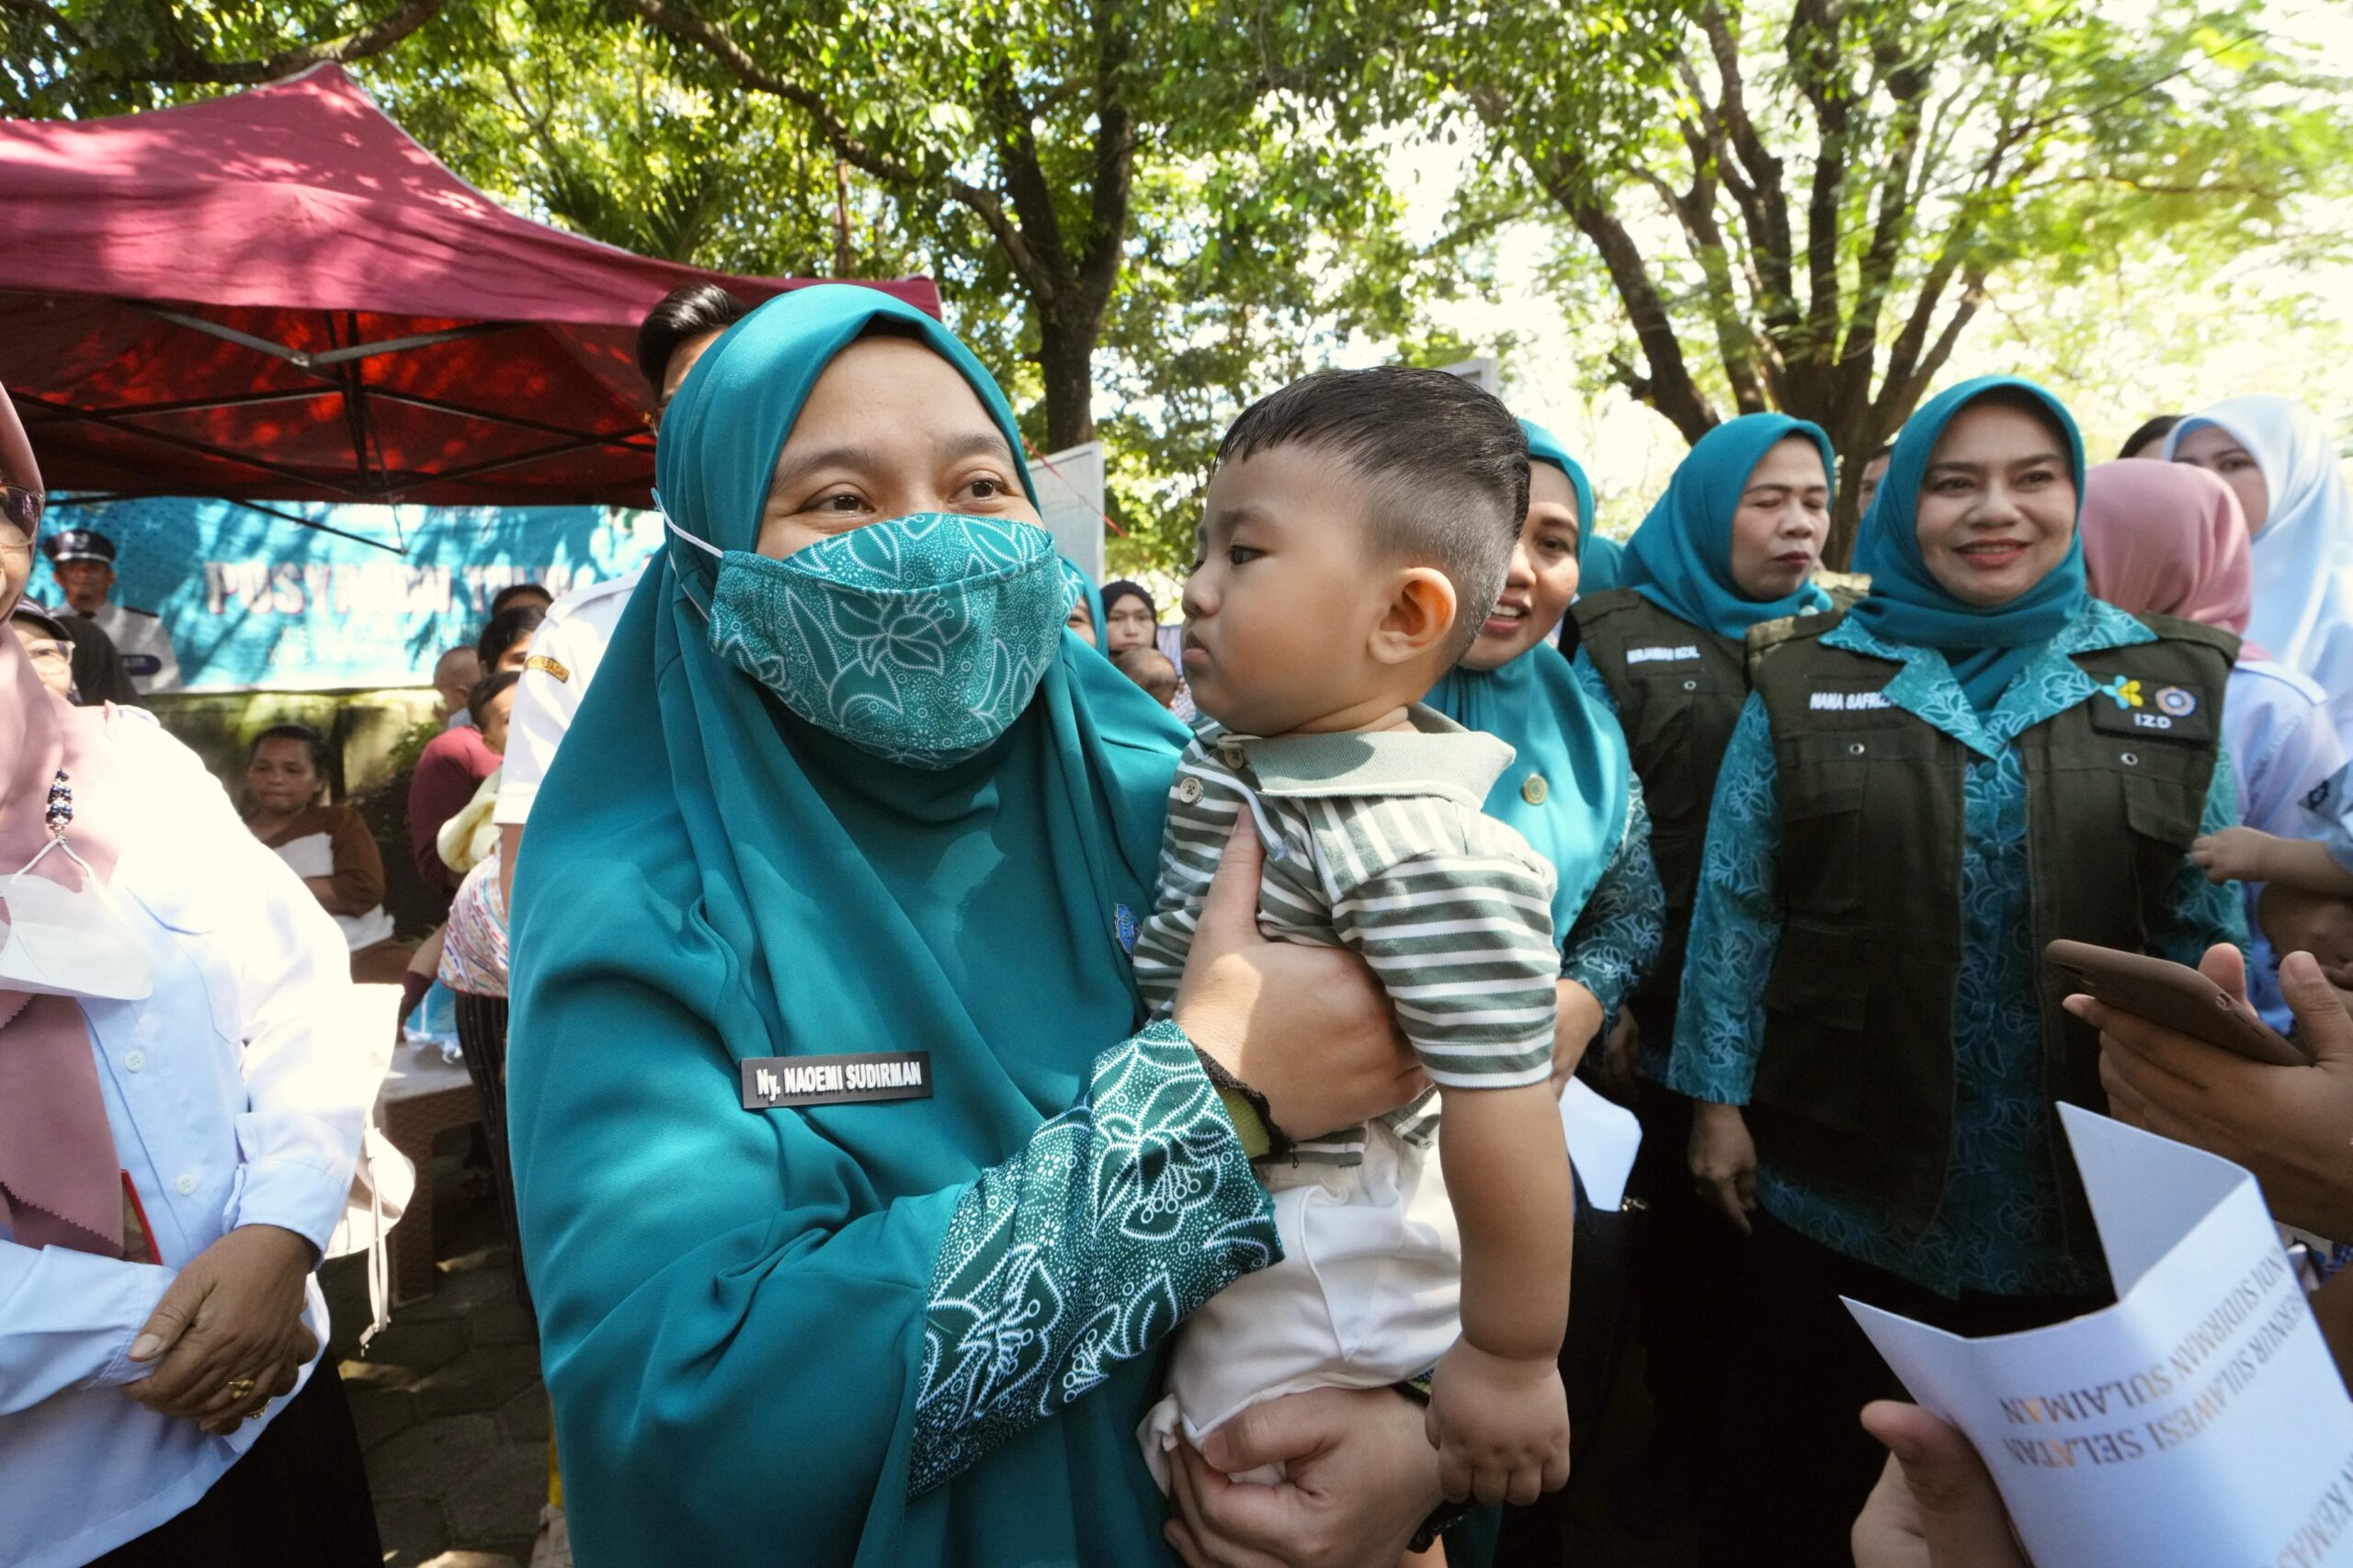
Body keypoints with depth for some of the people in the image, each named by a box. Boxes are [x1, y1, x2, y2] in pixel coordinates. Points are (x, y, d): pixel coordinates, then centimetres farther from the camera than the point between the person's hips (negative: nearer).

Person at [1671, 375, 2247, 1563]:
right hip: (1839, 1174, -1)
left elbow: (2207, 927, 3)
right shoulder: (1803, 681, -3)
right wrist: (1718, 1099, -6)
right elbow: (1735, 904, -4)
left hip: (2079, 1189, 2)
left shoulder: (2168, 683, 2)